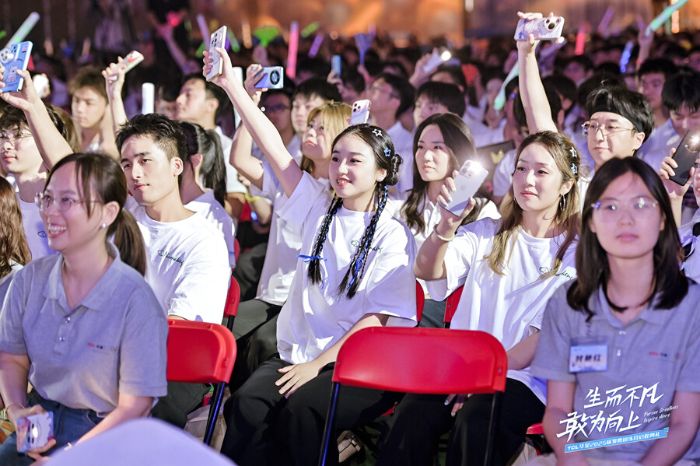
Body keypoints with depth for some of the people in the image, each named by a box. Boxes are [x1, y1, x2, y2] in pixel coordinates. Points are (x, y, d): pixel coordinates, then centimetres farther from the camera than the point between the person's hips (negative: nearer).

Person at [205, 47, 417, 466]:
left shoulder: (393, 236, -1)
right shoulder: (319, 210, 12)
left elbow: (376, 320, -8)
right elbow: (274, 148, 4)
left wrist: (317, 364, -14)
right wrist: (231, 84, -3)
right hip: (296, 353, 4)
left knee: (301, 407, -33)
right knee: (249, 401, -26)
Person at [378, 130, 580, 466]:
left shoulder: (575, 250, 6)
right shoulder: (487, 234, 18)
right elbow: (427, 272, 0)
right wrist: (447, 225, -21)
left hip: (525, 377, -3)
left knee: (475, 421, -36)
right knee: (412, 415, -29)